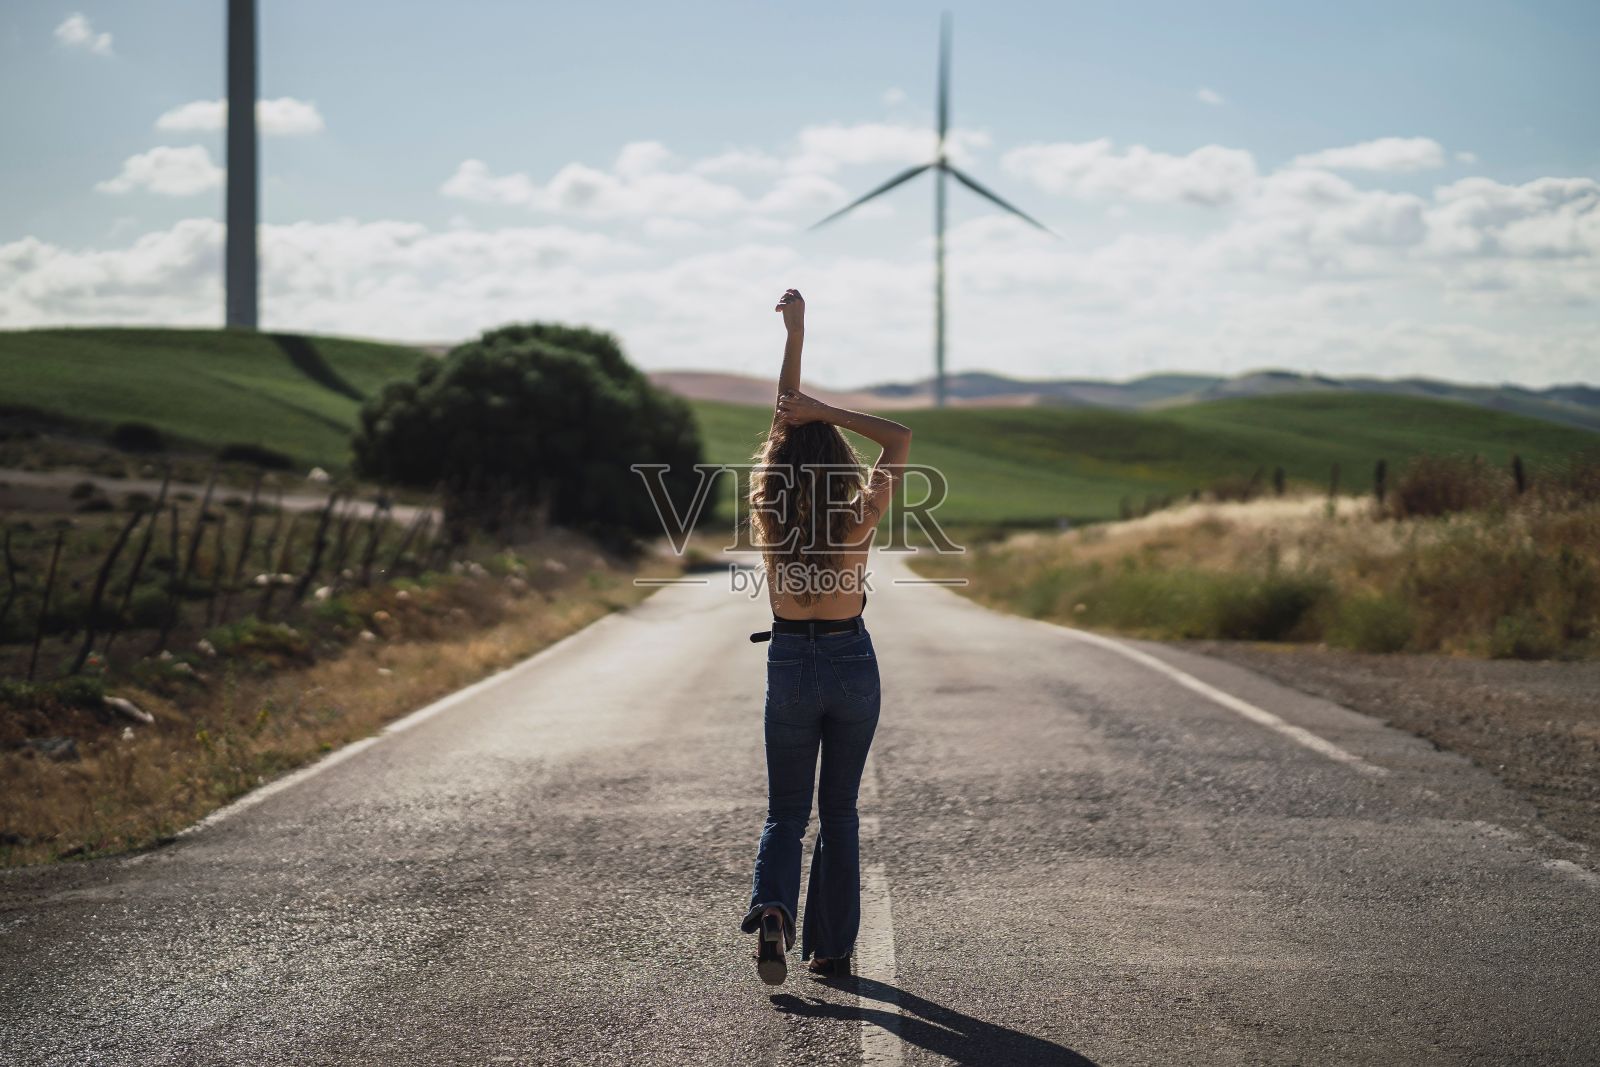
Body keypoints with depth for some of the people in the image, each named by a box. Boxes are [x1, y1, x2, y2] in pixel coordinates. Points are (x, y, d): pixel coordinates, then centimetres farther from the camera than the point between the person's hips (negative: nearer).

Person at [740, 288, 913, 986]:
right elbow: (900, 439, -4)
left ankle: (772, 910, -19)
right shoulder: (858, 518, -12)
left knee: (786, 811, 9)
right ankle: (831, 949, 14)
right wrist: (823, 411, -12)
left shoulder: (767, 514, -8)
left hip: (791, 665, 0)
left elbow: (780, 425, 0)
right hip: (853, 664, 0)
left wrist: (794, 335, 4)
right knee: (839, 811, 12)